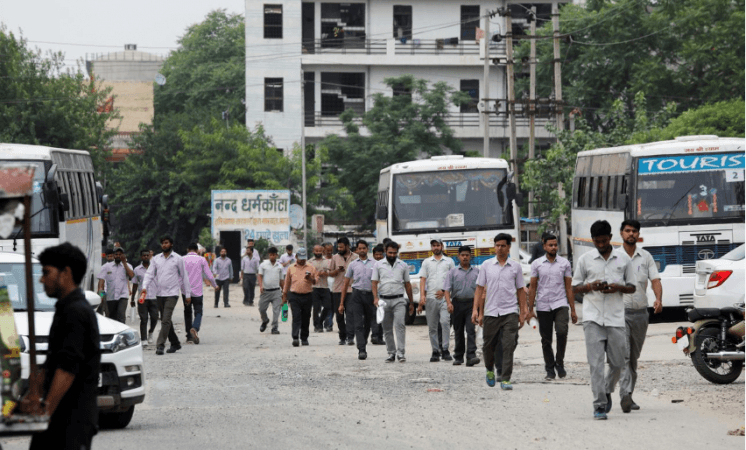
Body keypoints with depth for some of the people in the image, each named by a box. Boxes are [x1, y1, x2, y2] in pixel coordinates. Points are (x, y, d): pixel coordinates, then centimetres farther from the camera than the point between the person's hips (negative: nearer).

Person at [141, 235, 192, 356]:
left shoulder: (177, 259, 1)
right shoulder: (156, 259, 10)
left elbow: (184, 276, 4)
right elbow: (149, 273, 4)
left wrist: (187, 294, 4)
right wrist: (145, 287, -13)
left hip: (172, 294, -5)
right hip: (159, 294, 5)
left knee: (166, 320, -15)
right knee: (165, 320, 10)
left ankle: (160, 345, -18)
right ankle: (175, 343, 23)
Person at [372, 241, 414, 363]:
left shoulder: (403, 265, 10)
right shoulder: (378, 265, 7)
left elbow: (407, 284, 15)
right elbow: (374, 283, 3)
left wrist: (411, 303, 16)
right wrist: (375, 298, -14)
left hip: (399, 300, -1)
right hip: (384, 301, 1)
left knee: (400, 325, -16)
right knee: (387, 329, 5)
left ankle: (400, 353, -19)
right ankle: (391, 353, 13)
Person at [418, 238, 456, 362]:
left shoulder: (449, 261, 12)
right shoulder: (426, 262, 15)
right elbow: (423, 279, 8)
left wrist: (444, 291, -5)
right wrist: (422, 296, -5)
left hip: (444, 297, -2)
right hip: (430, 298, 2)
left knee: (445, 322, -17)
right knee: (432, 326, 2)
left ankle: (445, 350, -14)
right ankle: (435, 351, 8)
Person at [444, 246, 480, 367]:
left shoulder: (476, 272, 10)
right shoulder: (453, 272, 7)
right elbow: (447, 289, 0)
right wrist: (449, 303, -15)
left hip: (471, 303, -1)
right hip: (457, 303, 1)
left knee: (471, 330, -13)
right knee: (458, 331, 8)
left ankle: (471, 357, -20)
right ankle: (458, 356, 17)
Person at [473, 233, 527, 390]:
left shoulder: (515, 266, 6)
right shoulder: (486, 265, 6)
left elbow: (520, 290, 10)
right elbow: (480, 288, 8)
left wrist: (522, 313, 6)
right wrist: (476, 309, -1)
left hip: (510, 312, -1)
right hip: (491, 312, 1)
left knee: (508, 346, -10)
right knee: (488, 345, 9)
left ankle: (505, 379, -9)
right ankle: (490, 369, 37)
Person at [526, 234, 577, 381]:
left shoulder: (564, 263, 6)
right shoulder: (536, 264, 5)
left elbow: (569, 287, 7)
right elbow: (532, 288, 6)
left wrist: (573, 310, 4)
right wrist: (530, 310, 1)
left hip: (560, 304, -1)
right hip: (543, 306, 1)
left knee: (562, 331, -23)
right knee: (546, 340, 4)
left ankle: (559, 362, -6)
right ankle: (550, 369, 15)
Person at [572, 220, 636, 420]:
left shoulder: (623, 258, 8)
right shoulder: (585, 259, 5)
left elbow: (632, 287, 12)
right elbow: (574, 288, 10)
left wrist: (618, 287, -10)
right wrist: (590, 286, -11)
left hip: (616, 317, 1)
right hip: (593, 318, -1)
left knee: (618, 362, 6)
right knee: (596, 362, -9)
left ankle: (607, 391, 34)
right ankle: (599, 405, -8)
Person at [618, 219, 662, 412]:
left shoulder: (646, 257, 9)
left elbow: (655, 280, 0)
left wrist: (658, 299, -18)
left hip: (640, 312, 4)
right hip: (620, 311, -4)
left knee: (634, 357, 11)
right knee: (623, 355, -17)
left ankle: (629, 395, 20)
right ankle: (625, 395, -27)